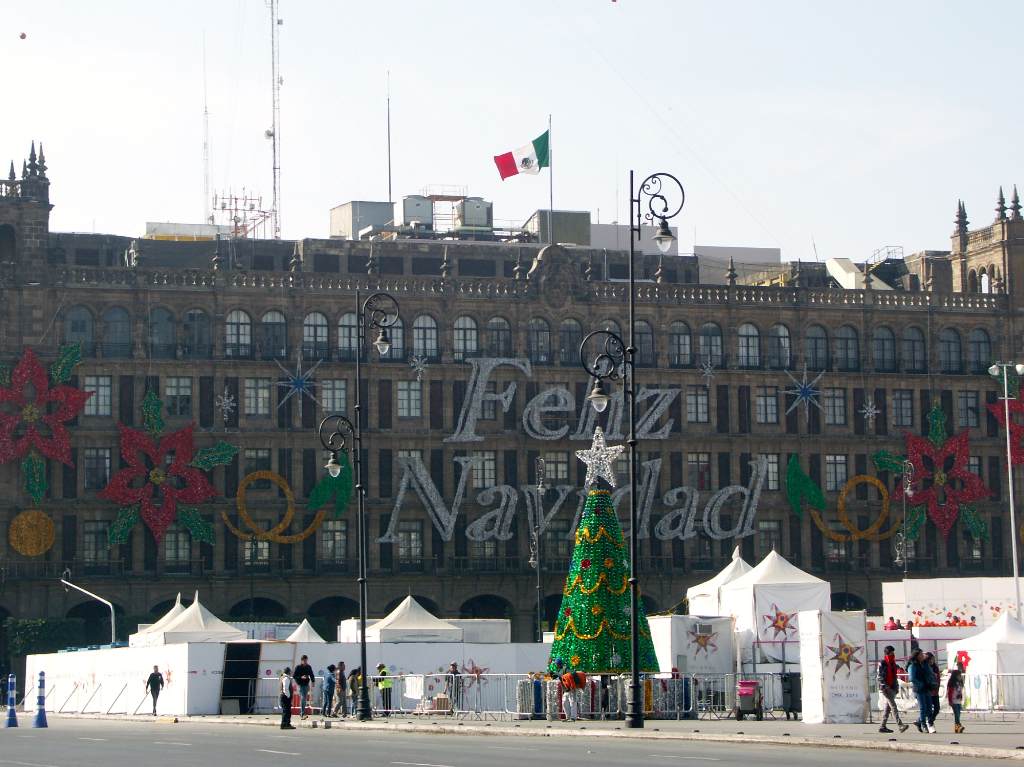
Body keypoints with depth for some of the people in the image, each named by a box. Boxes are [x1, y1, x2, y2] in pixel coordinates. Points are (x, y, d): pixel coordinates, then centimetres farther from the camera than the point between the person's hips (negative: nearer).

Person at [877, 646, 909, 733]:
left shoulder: (893, 663, 16)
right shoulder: (882, 663, -7)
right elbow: (880, 676, -13)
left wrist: (897, 686, 17)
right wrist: (885, 686, -21)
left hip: (892, 688, 8)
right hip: (885, 688, -8)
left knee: (888, 708, 10)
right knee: (893, 706, -15)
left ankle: (883, 726, 15)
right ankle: (900, 726, -23)